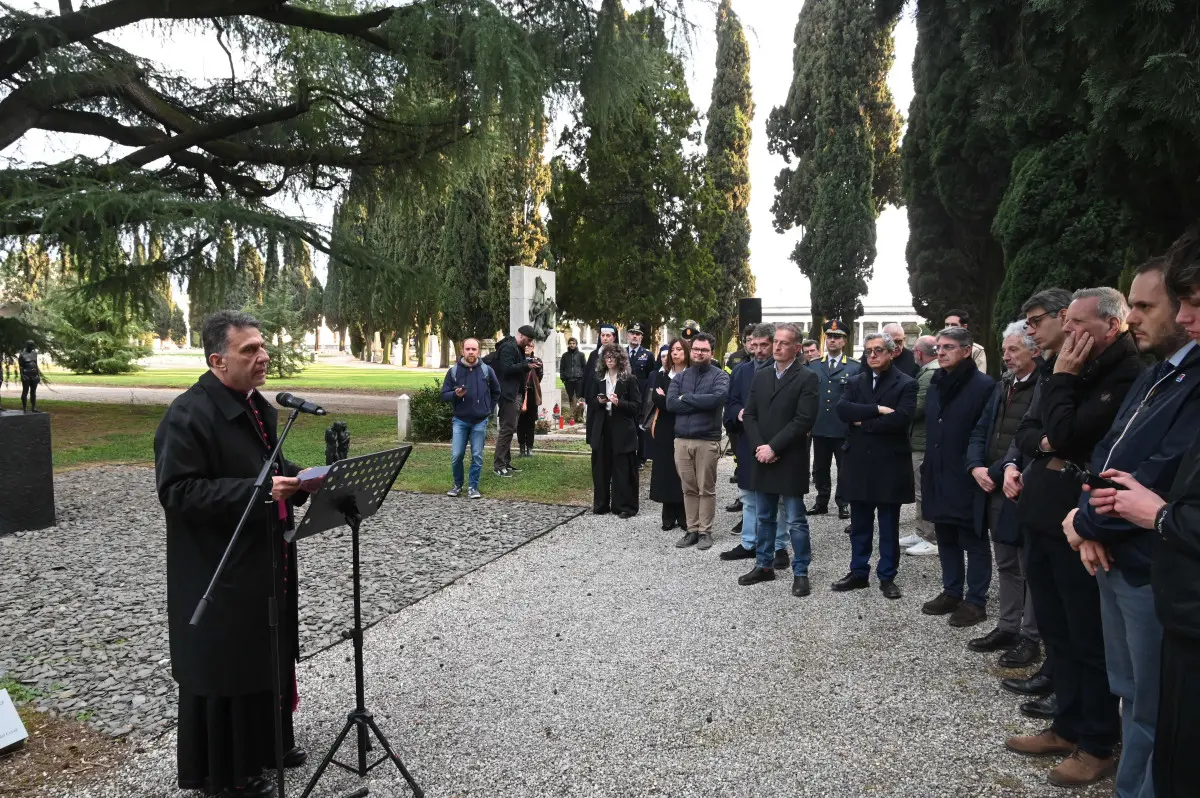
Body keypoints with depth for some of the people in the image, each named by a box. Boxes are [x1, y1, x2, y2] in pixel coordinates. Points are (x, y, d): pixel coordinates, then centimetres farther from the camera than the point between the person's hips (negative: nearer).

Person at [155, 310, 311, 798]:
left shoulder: (257, 405, 10)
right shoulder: (188, 415, -19)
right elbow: (178, 492, -24)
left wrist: (299, 479, 0)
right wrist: (257, 490, -30)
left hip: (265, 563, 9)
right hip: (218, 572, -9)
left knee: (269, 654, 20)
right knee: (224, 667, 5)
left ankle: (267, 743, 39)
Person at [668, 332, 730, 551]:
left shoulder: (720, 376, -1)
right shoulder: (680, 377, 10)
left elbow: (717, 398, -20)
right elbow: (671, 403, -5)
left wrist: (686, 398, -10)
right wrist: (701, 404, -11)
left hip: (707, 440, -3)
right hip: (682, 439, 3)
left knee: (706, 489, 4)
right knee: (689, 488, 10)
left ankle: (705, 531, 14)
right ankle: (692, 530, 19)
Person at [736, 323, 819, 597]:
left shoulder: (807, 377, -7)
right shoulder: (760, 375, 10)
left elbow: (804, 420, -15)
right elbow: (749, 414, 7)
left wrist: (773, 447, -17)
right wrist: (758, 447, -8)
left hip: (790, 461, -5)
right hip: (761, 458, 5)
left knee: (796, 521, 3)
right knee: (763, 518, 15)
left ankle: (800, 573, 14)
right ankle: (764, 566, 27)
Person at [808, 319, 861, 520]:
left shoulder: (855, 368, -1)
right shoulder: (813, 366, 9)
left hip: (844, 428, -3)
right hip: (819, 427, 3)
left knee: (844, 468, 6)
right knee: (820, 468, 12)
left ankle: (843, 503, 18)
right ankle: (822, 502, 23)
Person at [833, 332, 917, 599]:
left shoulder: (906, 384, -4)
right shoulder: (855, 382, 9)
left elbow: (901, 418, -20)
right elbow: (842, 409, -9)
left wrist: (863, 422, -11)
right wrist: (877, 410, -19)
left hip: (889, 464, -4)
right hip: (858, 462, 4)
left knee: (889, 526, 8)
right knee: (859, 524, 13)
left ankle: (887, 576, 19)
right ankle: (859, 572, 24)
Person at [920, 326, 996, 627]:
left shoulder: (984, 386, -12)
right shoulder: (936, 384, 12)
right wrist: (928, 467, 14)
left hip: (967, 479, -7)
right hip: (938, 476, 7)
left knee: (974, 542, 4)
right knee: (946, 538, 16)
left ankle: (976, 602, 14)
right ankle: (951, 592, 28)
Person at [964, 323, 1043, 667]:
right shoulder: (1002, 386, 12)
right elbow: (980, 432, 12)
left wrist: (998, 472, -15)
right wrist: (976, 467, -3)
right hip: (994, 490, 8)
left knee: (1030, 568, 5)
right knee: (1006, 565, 18)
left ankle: (1030, 638, 16)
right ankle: (1007, 627, 30)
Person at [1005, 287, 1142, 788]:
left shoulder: (1127, 378, -15)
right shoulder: (1068, 371, 12)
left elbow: (1068, 434, -23)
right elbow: (1026, 432, 13)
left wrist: (1062, 378, -12)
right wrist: (1045, 442, -8)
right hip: (1041, 516, 8)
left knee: (1089, 639, 5)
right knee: (1055, 630, 17)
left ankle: (1097, 746, 20)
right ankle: (1068, 727, 32)